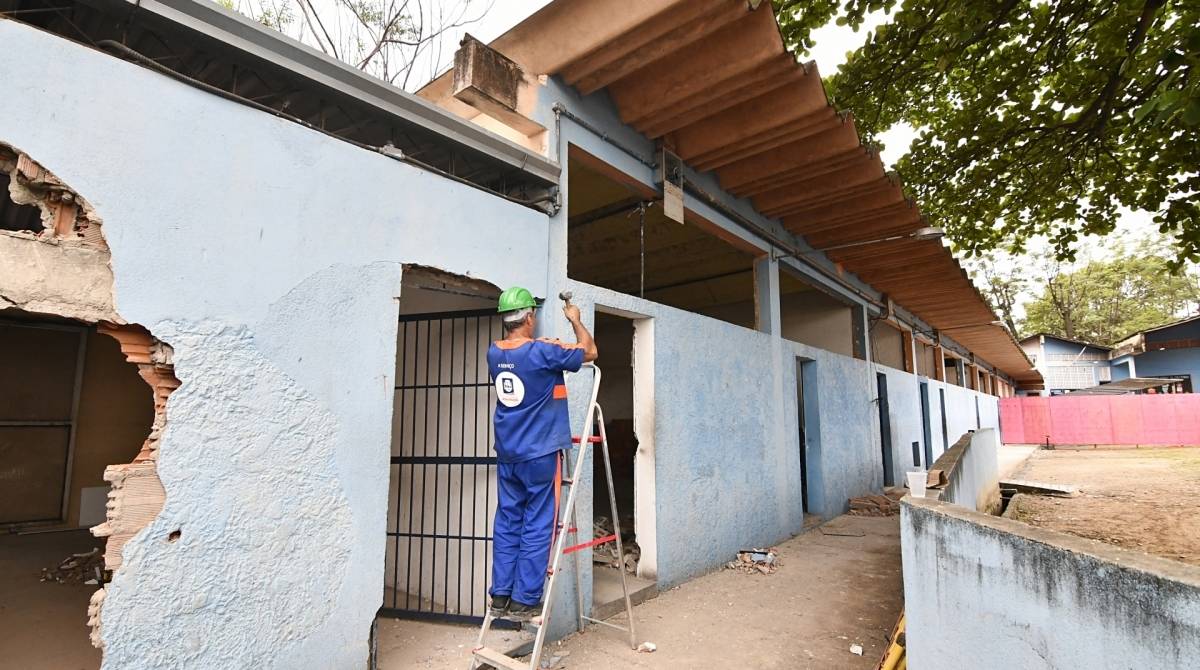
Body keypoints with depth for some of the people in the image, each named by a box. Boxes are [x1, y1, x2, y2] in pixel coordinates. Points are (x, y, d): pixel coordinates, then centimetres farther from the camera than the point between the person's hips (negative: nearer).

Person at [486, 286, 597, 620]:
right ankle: (524, 600, 10)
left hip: (507, 455, 6)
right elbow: (590, 351, -1)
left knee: (507, 524, 12)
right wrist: (575, 320, 13)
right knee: (537, 527, 3)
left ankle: (500, 596, 19)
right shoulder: (543, 352, -16)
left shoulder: (494, 353, 3)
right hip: (540, 454, -6)